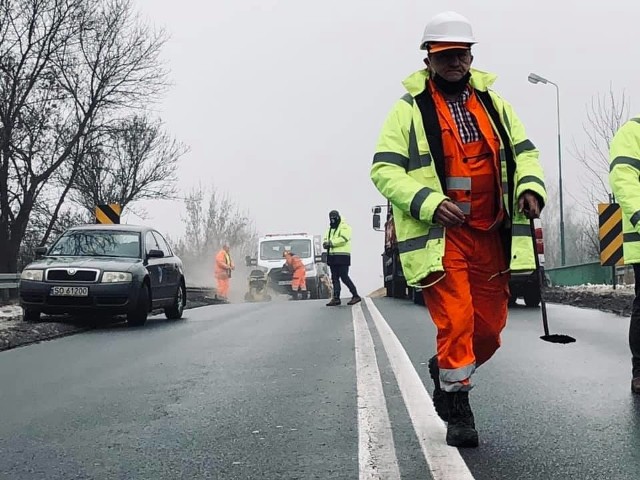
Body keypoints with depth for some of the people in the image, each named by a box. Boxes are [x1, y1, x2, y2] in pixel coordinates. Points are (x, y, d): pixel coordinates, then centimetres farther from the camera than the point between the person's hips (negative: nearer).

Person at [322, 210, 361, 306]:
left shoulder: (344, 227, -6)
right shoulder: (330, 228, 20)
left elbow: (343, 239, -20)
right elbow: (326, 238, 18)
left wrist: (331, 242, -23)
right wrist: (325, 243, -6)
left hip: (342, 257, -8)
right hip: (332, 256, 8)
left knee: (344, 277, -10)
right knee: (334, 278, 7)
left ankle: (355, 295, -1)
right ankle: (336, 298, 10)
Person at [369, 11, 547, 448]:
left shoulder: (493, 102, 13)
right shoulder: (409, 109, -1)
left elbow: (524, 151, 17)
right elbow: (384, 170, -6)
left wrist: (531, 186, -6)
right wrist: (430, 203, -20)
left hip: (490, 234, 5)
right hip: (440, 235, -5)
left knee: (490, 326, 9)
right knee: (456, 321, -11)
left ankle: (445, 370, 38)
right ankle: (459, 411, 7)